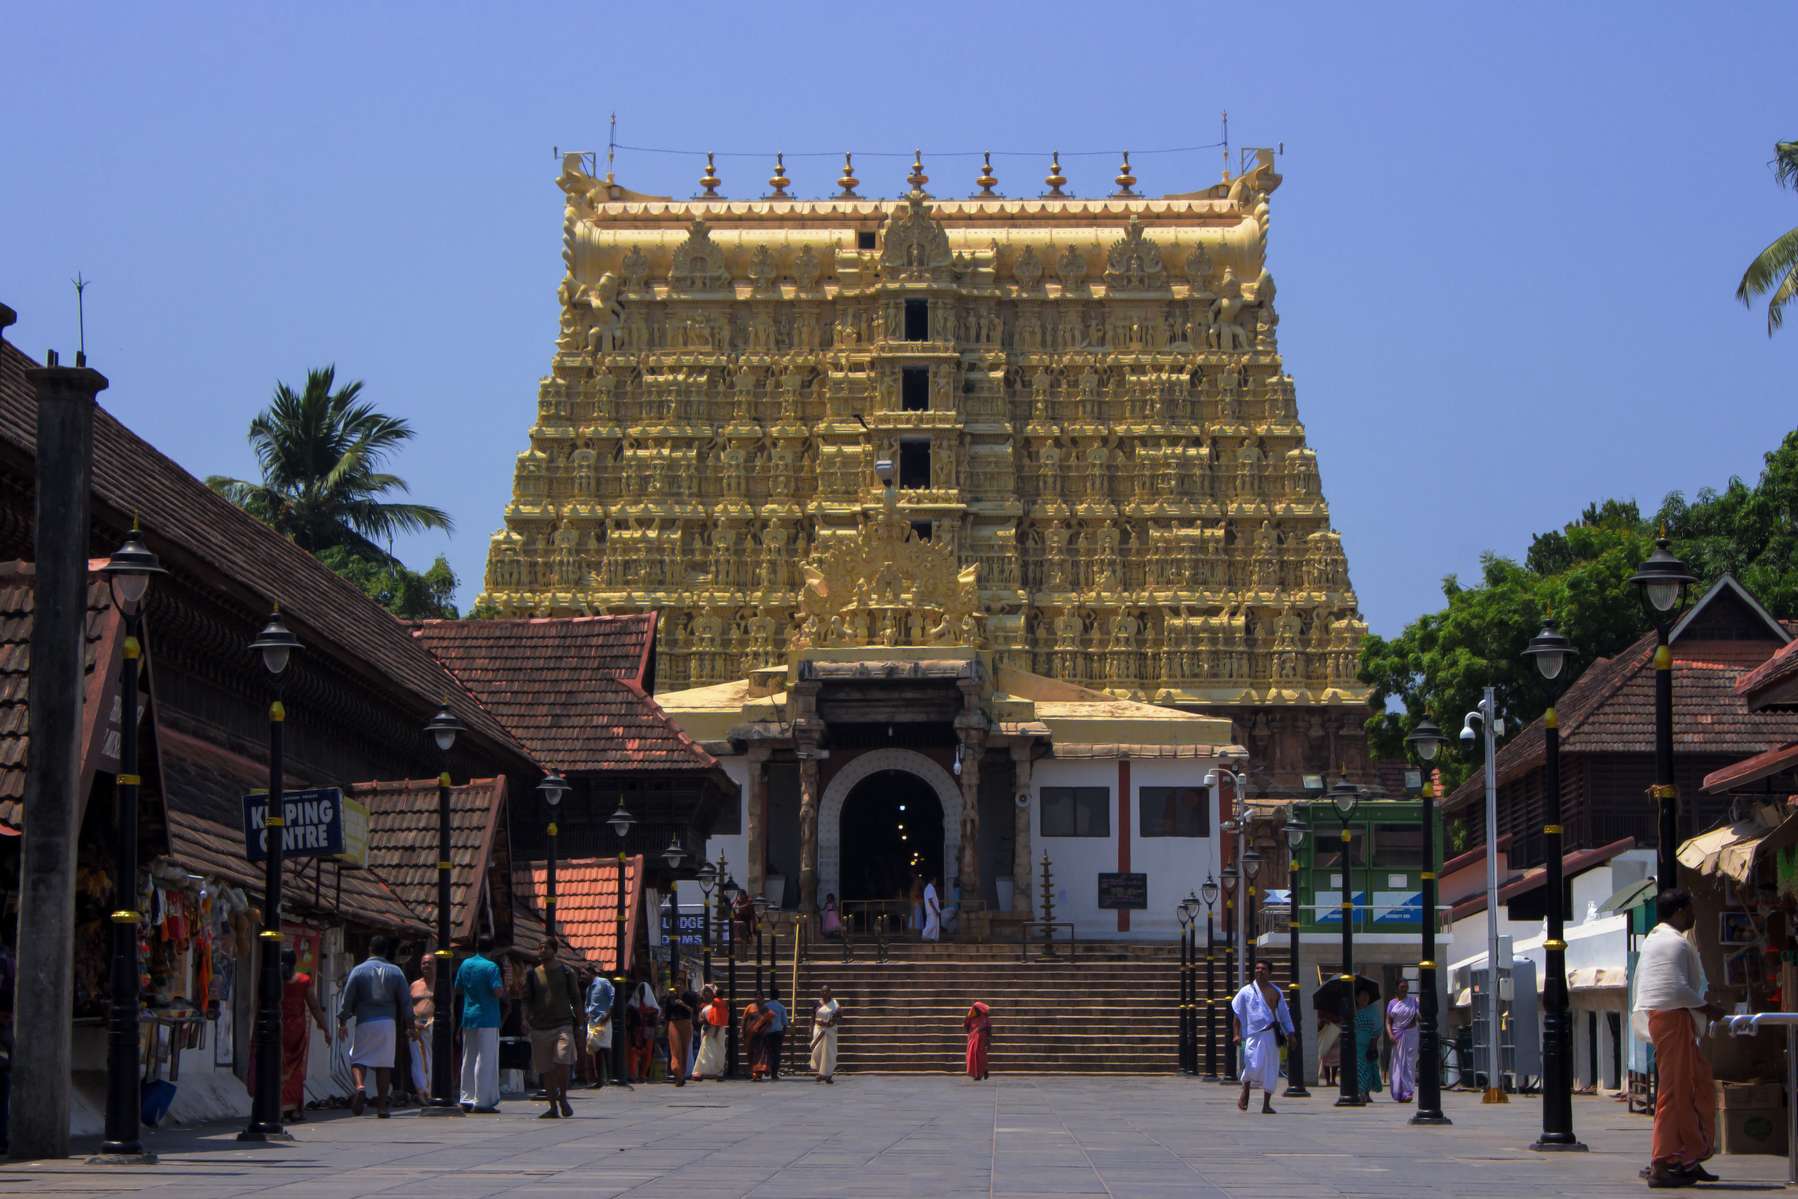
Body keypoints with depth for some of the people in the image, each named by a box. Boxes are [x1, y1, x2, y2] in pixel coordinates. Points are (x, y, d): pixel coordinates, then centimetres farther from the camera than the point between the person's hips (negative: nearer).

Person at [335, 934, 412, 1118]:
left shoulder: (358, 971, 1)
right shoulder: (395, 971, 5)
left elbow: (347, 999, 0)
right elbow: (406, 1000, 6)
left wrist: (342, 1022, 8)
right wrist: (409, 1025, 12)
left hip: (365, 1022, -1)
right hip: (388, 1022, 1)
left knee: (358, 1058, 6)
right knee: (385, 1063, 6)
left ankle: (360, 1086, -23)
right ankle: (382, 1106, 4)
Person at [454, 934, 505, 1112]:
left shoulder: (465, 964, 8)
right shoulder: (491, 967, -12)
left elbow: (458, 988, 16)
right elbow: (498, 992, -19)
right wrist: (504, 985, 1)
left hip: (468, 1017, 7)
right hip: (487, 1019, -7)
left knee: (468, 1060, 13)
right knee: (485, 1060, -3)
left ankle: (467, 1100, 15)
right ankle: (482, 1101, -6)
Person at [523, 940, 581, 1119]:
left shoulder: (566, 973, 6)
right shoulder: (532, 975, 10)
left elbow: (576, 1000, 9)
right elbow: (526, 1000, 12)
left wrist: (578, 1024, 6)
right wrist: (527, 1018, -5)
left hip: (563, 1025, -3)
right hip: (540, 1028, 3)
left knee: (563, 1062, -19)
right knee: (546, 1069, 3)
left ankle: (563, 1098, 1)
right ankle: (553, 1108, 10)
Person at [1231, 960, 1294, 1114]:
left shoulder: (1276, 991, 13)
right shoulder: (1247, 991, 5)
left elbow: (1283, 1013, 17)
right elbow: (1236, 1014, 5)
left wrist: (1289, 1033, 12)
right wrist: (1236, 1033, -4)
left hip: (1272, 1034, 3)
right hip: (1254, 1033, -3)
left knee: (1271, 1069, 1)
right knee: (1254, 1065, -13)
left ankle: (1266, 1104, 8)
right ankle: (1244, 1096, 13)